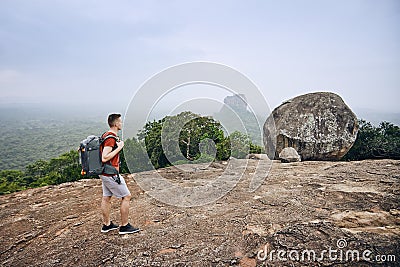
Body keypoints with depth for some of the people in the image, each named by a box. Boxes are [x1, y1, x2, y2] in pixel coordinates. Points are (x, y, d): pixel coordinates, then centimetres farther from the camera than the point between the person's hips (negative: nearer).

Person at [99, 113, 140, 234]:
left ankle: (106, 225, 28)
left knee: (106, 198, 16)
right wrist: (119, 148, -23)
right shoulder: (111, 138, -22)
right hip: (111, 174, -10)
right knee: (126, 197, 0)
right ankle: (124, 226, 9)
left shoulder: (106, 135, 10)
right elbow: (104, 158, -28)